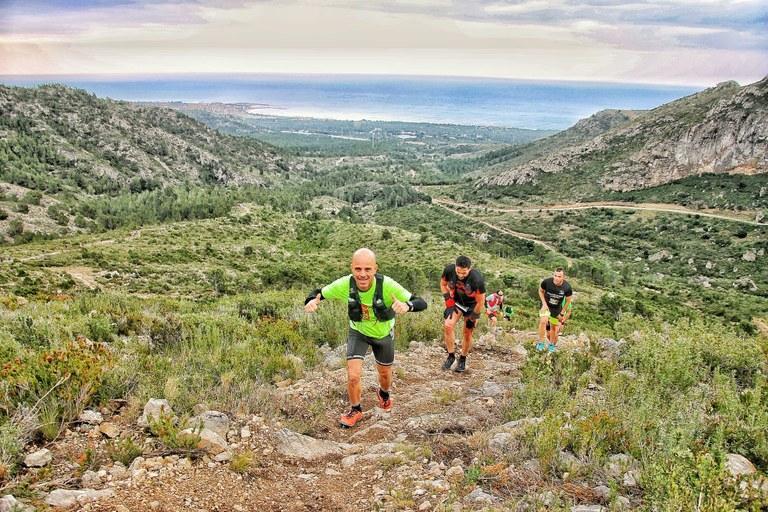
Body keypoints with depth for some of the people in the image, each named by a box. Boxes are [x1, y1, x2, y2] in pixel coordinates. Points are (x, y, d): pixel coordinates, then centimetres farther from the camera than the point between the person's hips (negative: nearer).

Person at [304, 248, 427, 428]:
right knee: (353, 376, -12)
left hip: (383, 333, 0)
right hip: (358, 332, 0)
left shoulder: (387, 285, -37)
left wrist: (407, 305, -58)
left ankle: (384, 394, 57)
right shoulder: (344, 284, -32)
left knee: (385, 373, 20)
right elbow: (318, 292, -15)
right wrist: (312, 301, -40)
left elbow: (422, 303, -35)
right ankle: (355, 410, 19)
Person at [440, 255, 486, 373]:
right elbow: (443, 284, -3)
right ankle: (451, 356, 0)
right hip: (456, 301, 2)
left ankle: (462, 360, 21)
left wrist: (473, 318, -13)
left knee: (467, 333, 0)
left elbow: (480, 302, -22)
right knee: (447, 326, -16)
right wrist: (448, 300, -11)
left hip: (472, 305, -2)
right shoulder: (449, 270, -27)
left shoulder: (477, 279, -35)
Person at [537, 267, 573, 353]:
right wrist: (544, 303, -14)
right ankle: (540, 342, -12)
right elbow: (540, 291, -5)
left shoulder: (567, 288, -26)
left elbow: (568, 301, -8)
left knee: (554, 327, 14)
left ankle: (552, 345, 38)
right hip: (546, 305, -1)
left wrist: (561, 313, -2)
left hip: (557, 308, 1)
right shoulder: (546, 282, -29)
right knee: (543, 321, -26)